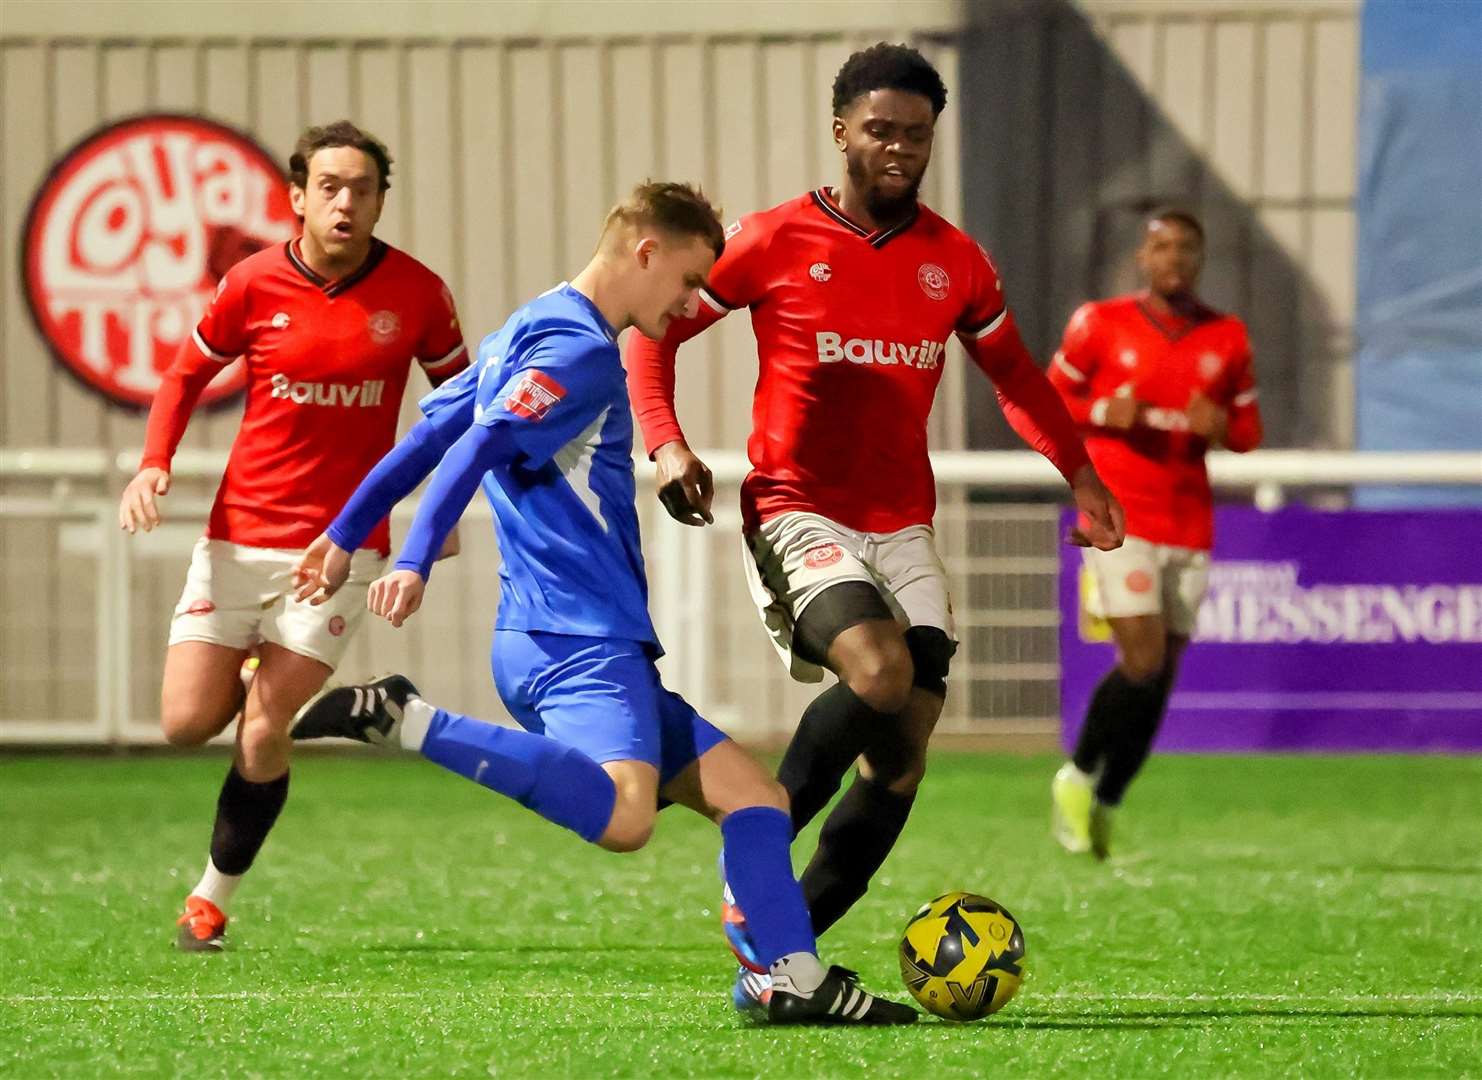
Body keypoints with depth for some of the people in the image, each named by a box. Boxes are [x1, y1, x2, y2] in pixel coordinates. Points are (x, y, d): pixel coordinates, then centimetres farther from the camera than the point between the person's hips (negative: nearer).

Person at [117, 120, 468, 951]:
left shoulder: (415, 293, -5)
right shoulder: (255, 285, -4)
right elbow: (187, 374, 10)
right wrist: (154, 465, -7)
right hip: (238, 536, 1)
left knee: (263, 737, -9)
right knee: (188, 722, -4)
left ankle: (214, 898, 11)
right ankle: (264, 678, 32)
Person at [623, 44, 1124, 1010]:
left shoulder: (955, 263, 8)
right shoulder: (774, 242, -4)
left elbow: (1012, 373, 25)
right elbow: (654, 329, 3)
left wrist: (1080, 471, 18)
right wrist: (665, 442, -12)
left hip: (904, 527, 5)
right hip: (798, 514, -5)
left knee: (905, 752, -4)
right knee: (881, 674, -30)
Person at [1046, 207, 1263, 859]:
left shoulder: (1227, 339, 7)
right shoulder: (1099, 325, -1)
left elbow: (1248, 432, 15)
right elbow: (1052, 397, 8)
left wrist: (1222, 426, -9)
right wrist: (1103, 411, -12)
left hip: (1190, 529, 4)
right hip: (1119, 514, -4)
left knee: (1162, 676, 4)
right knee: (1143, 662, -16)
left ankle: (1105, 807, 19)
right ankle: (1078, 775, 7)